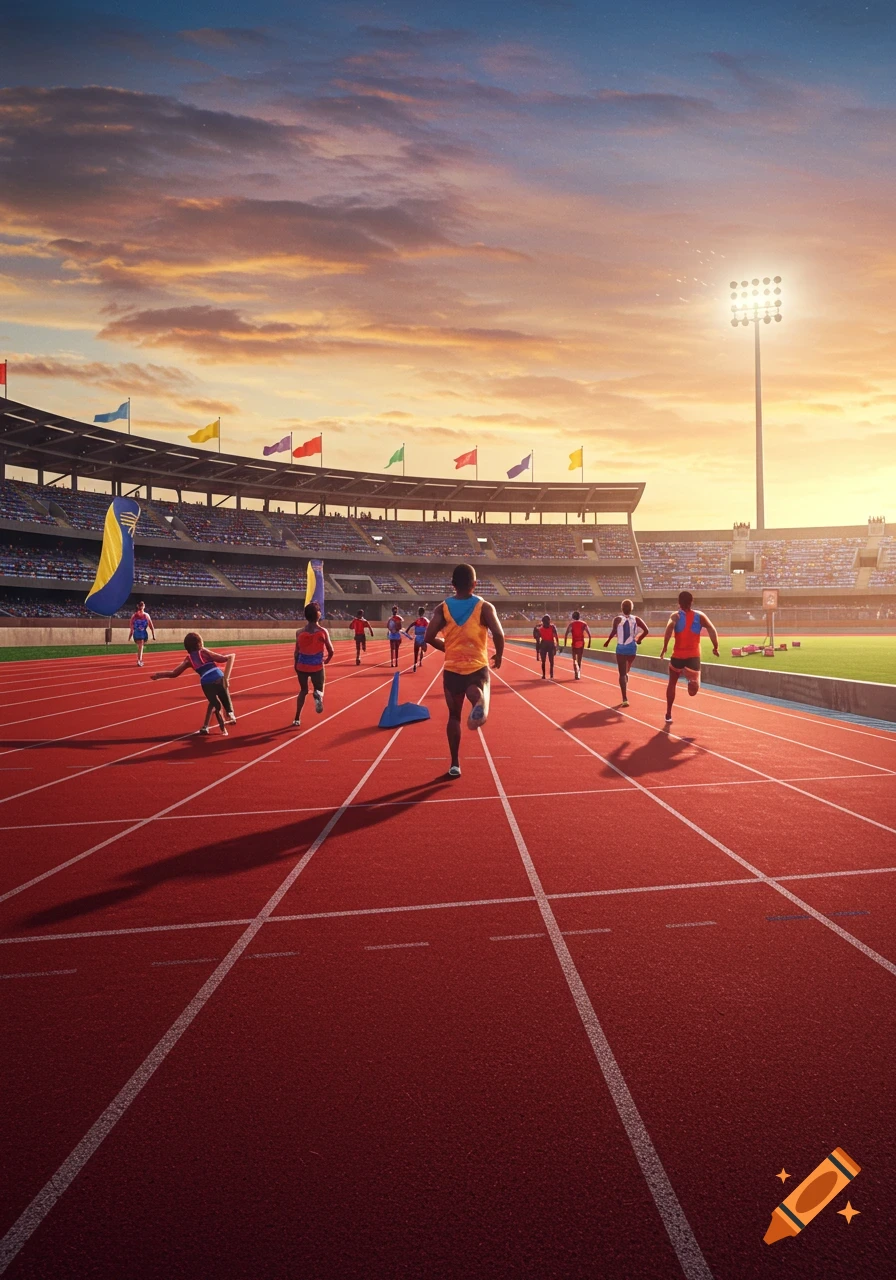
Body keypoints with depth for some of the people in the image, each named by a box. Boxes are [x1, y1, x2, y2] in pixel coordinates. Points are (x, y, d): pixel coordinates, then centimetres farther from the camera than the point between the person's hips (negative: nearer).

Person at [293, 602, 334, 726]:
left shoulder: (300, 632, -5)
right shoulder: (323, 631, -9)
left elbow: (296, 652, -1)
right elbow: (330, 651, -4)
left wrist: (296, 666, 14)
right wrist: (327, 660, 17)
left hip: (302, 665, 2)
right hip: (317, 666, -2)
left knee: (303, 691, 21)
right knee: (319, 689, 15)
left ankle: (297, 719, 18)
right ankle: (318, 695, -25)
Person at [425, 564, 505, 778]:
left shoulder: (443, 608, 0)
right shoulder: (484, 607, -3)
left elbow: (429, 637, -8)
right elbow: (498, 634, -15)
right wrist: (498, 656, 5)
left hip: (452, 669, 2)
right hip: (478, 668, -2)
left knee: (454, 716, 14)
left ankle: (455, 765, 13)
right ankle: (479, 704, -42)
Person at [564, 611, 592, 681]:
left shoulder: (571, 624, 0)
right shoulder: (584, 624, 5)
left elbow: (566, 634, -9)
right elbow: (589, 634, 0)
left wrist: (565, 644, -6)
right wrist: (589, 643, 6)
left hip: (574, 643, -2)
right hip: (581, 643, 2)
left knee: (574, 659, 4)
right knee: (579, 660, 14)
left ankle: (576, 673, -19)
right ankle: (578, 674, 18)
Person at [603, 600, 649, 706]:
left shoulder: (618, 619, -5)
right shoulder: (636, 619, 2)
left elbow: (613, 631, -21)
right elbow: (646, 631, -4)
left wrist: (608, 641, -6)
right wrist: (639, 639, 12)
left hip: (621, 648, -3)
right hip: (632, 648, 3)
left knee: (622, 674, -1)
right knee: (626, 671, 25)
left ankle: (625, 699, -14)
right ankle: (624, 695, 34)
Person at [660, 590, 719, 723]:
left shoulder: (676, 615, -2)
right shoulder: (700, 616, 4)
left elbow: (669, 627, -24)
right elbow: (712, 630, -8)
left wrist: (665, 647, -20)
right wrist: (715, 647, 2)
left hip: (678, 655, 0)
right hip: (694, 656, 0)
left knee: (672, 684, 21)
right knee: (693, 691, 0)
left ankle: (669, 715, 23)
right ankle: (692, 679, -32)